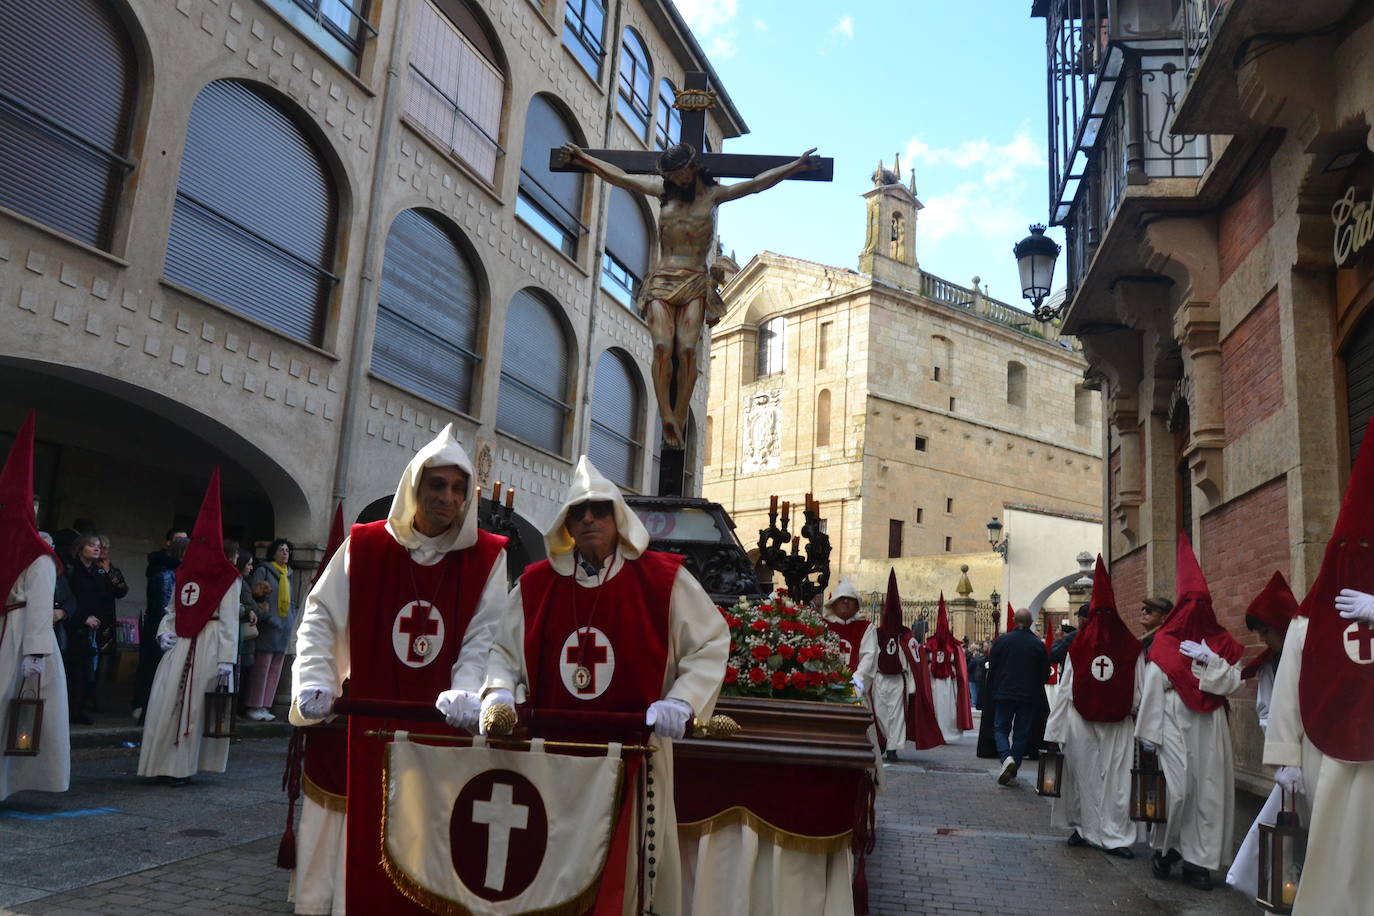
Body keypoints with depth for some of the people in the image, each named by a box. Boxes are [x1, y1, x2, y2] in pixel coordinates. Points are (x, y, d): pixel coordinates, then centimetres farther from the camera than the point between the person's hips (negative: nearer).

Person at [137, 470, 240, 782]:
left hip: (209, 647, -6)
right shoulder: (185, 573, 13)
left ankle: (182, 766, 7)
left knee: (196, 706, -1)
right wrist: (164, 632, 1)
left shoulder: (227, 579, -6)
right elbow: (173, 609, 21)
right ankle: (165, 762, 11)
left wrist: (226, 660, -16)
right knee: (167, 701, 2)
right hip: (181, 645, 6)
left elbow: (229, 622, -10)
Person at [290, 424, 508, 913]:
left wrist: (466, 693, -21)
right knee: (353, 850, 9)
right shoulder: (363, 546, 2)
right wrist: (315, 683, -10)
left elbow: (484, 637, -5)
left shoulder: (487, 558, 0)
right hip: (363, 730, 1)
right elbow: (320, 620, 3)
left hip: (442, 733, 0)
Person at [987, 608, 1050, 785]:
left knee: (1000, 728, 11)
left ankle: (1006, 756, -16)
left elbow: (991, 666, 1)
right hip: (1029, 696, 1)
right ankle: (1012, 773, 9)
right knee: (1021, 734, 9)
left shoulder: (1002, 640, -4)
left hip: (1004, 693, -1)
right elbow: (1045, 672, 3)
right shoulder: (1038, 644, -4)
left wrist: (993, 687, 16)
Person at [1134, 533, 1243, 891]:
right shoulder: (1164, 642, 0)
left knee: (1208, 790, 1)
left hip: (1209, 725, 3)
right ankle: (1164, 848, 13)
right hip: (1175, 723, -3)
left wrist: (1210, 660, -13)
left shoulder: (1222, 643, 9)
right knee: (1178, 788, -8)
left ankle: (1198, 861, 9)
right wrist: (1148, 731, -5)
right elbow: (1152, 688, -2)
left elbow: (1232, 683, 1)